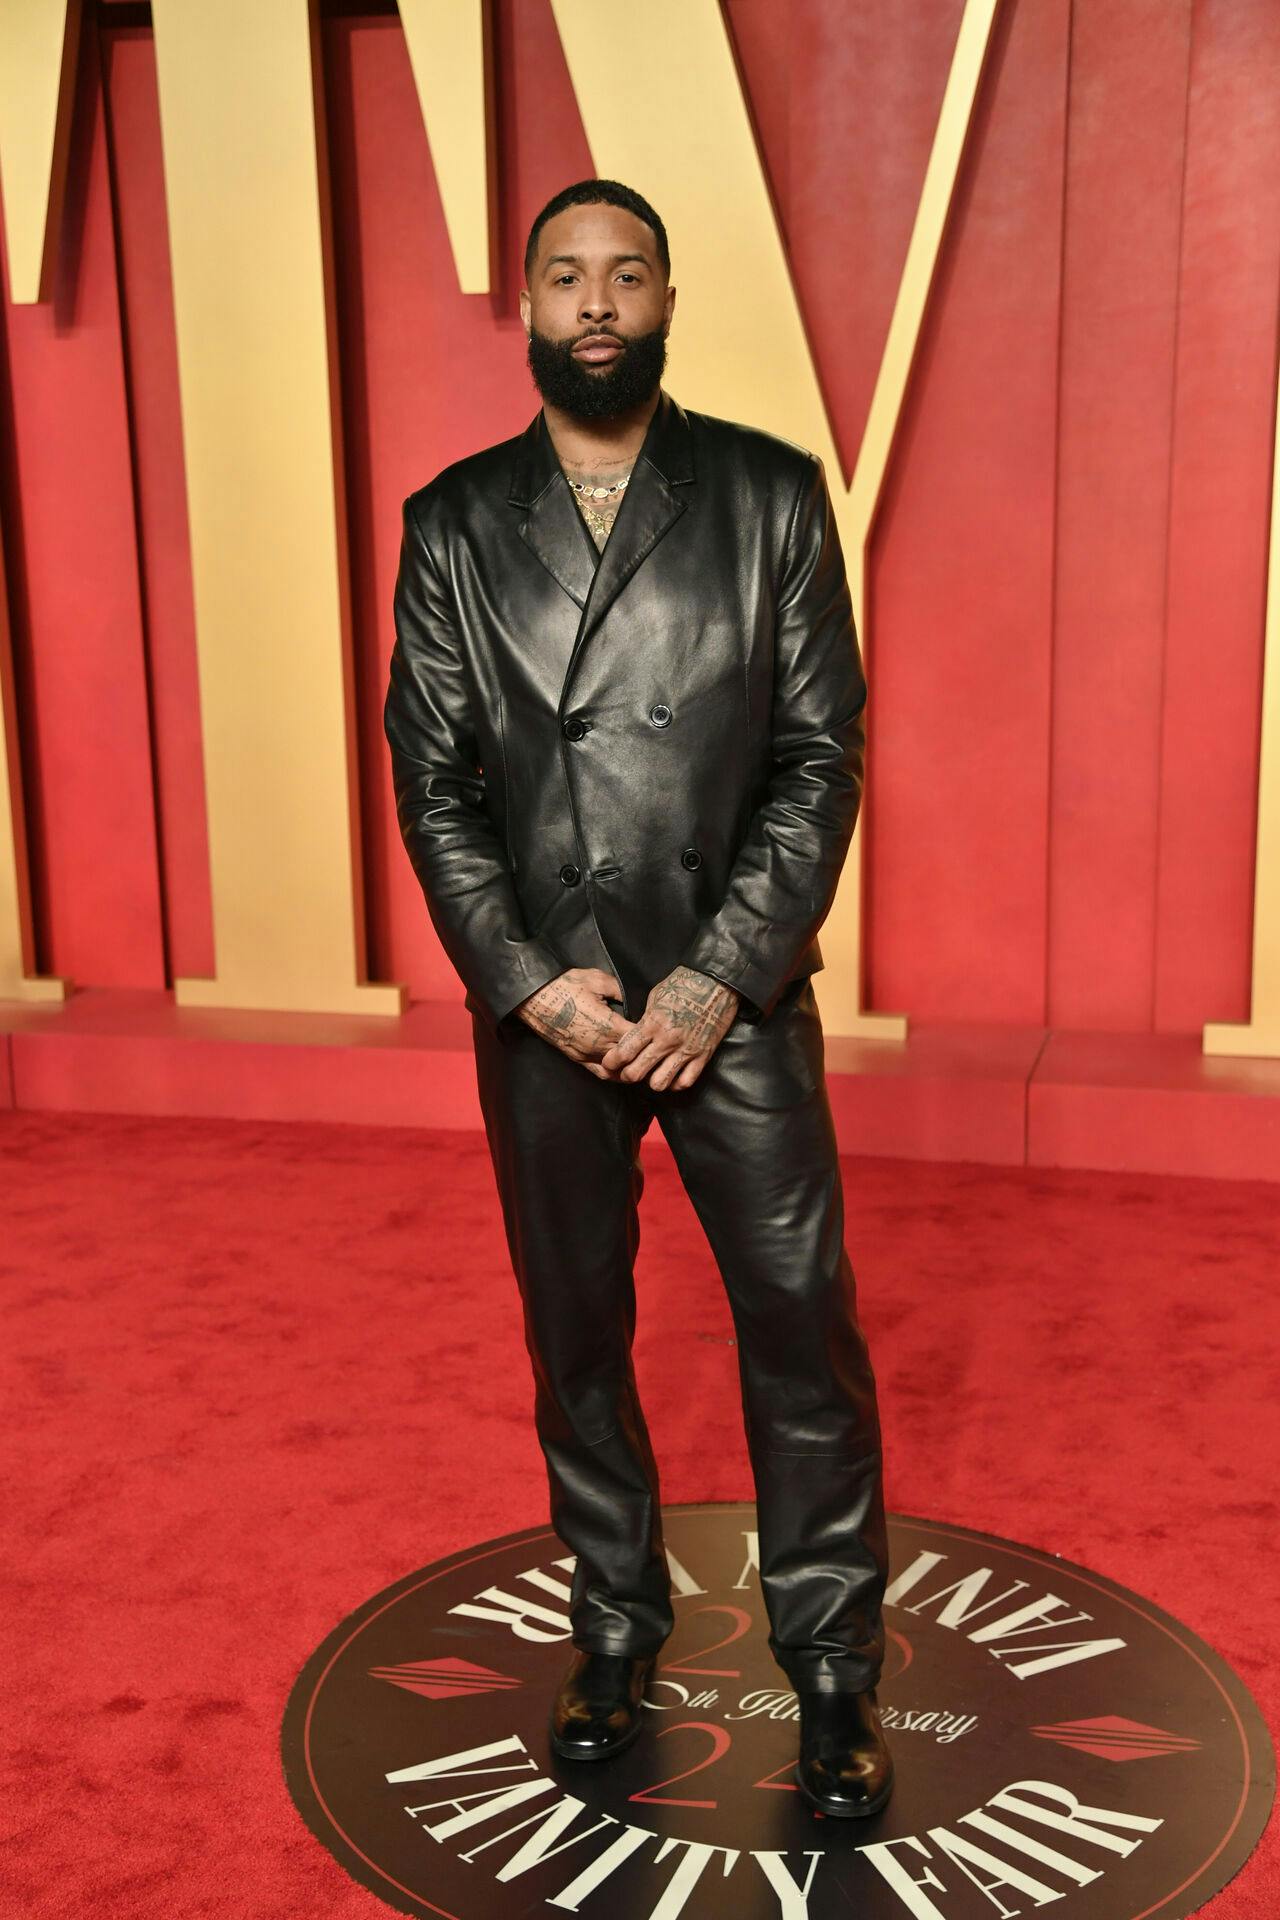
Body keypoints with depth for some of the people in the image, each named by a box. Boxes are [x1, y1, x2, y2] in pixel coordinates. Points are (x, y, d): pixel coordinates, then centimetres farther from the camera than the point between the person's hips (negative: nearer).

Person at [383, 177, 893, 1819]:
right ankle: (614, 1637, 33)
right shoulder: (451, 525, 4)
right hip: (538, 1004, 2)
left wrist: (719, 976, -12)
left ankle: (834, 1669, 20)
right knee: (574, 1339, 13)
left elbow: (823, 752, -4)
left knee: (804, 1329, 1)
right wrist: (530, 982, -10)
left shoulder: (772, 495, 0)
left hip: (735, 994, -1)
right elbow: (430, 780, 2)